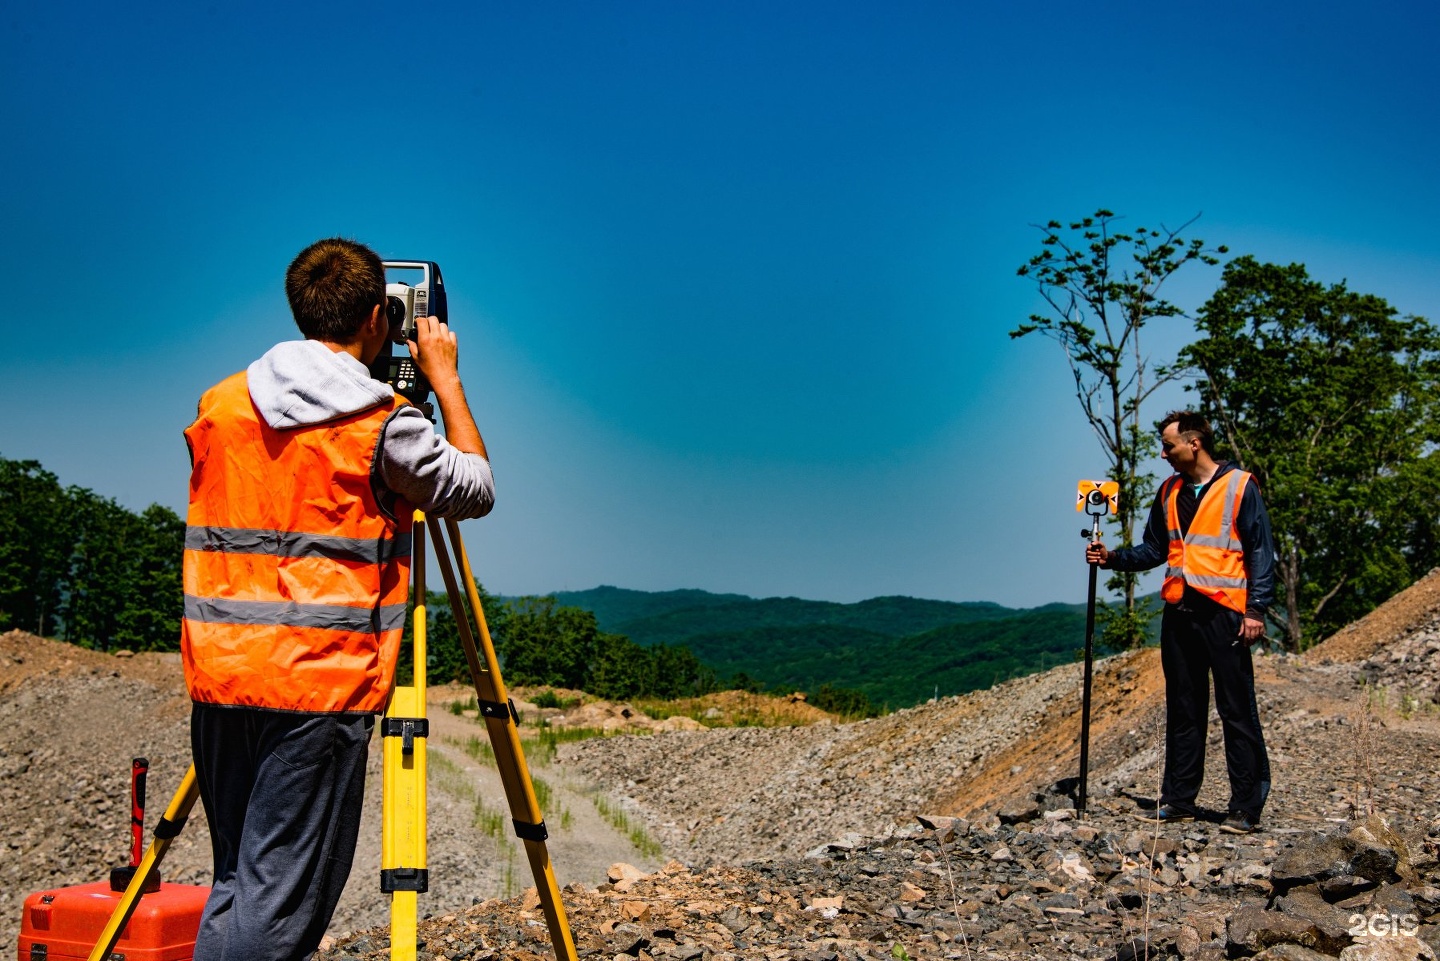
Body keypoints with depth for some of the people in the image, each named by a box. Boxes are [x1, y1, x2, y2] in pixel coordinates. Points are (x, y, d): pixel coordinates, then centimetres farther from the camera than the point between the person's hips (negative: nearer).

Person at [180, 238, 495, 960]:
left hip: (219, 677, 6)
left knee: (237, 881, 16)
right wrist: (444, 377, 14)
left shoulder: (219, 406, 9)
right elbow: (476, 489, 7)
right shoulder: (382, 425, -8)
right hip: (322, 683, -6)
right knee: (279, 900, -2)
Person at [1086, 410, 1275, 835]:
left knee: (1237, 712, -3)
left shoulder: (1239, 486, -3)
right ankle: (1178, 800, 17)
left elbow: (1261, 552, -5)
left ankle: (1246, 807, 2)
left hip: (1224, 612, -6)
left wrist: (1256, 610, -11)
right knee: (1182, 711, 10)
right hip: (1179, 613, 6)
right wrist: (1112, 558, 6)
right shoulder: (1169, 493, 14)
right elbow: (1154, 550, 22)